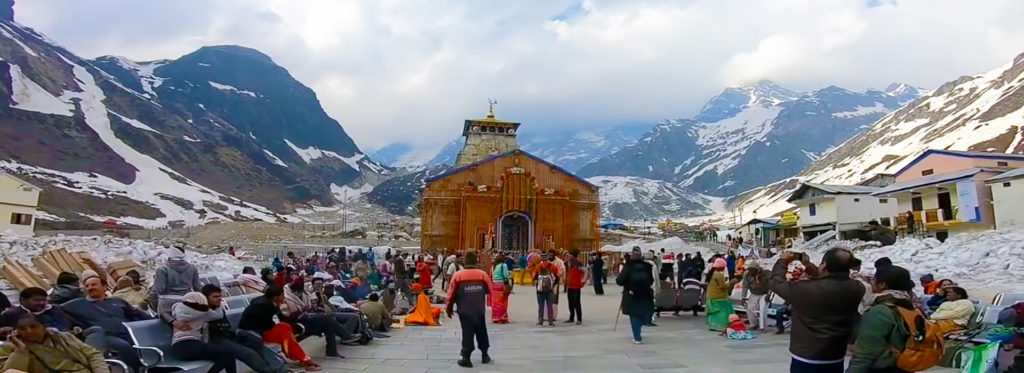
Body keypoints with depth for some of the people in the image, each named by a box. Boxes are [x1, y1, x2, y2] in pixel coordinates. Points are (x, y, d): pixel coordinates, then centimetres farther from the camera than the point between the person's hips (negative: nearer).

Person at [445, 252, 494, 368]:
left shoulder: (458, 275, -7)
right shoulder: (483, 274, -4)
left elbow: (451, 293, -4)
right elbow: (490, 291, 6)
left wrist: (448, 308, 8)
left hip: (464, 311, -1)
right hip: (479, 310, 2)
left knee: (467, 333, 5)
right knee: (481, 332, 18)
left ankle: (466, 358, 1)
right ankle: (484, 355, 29)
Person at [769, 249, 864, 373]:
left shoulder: (806, 289, -25)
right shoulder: (856, 289, -10)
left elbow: (776, 282, -8)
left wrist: (783, 261, 8)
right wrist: (808, 265, 16)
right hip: (835, 361, 5)